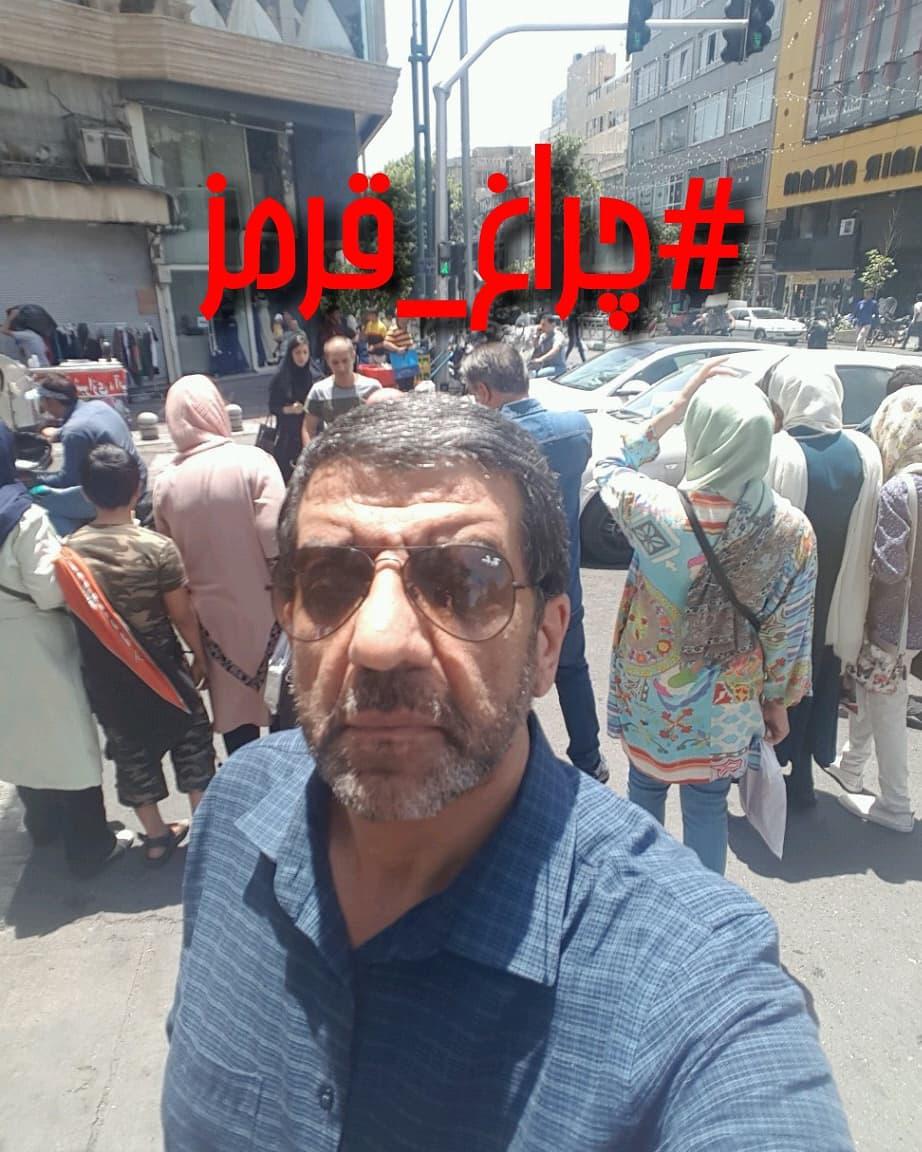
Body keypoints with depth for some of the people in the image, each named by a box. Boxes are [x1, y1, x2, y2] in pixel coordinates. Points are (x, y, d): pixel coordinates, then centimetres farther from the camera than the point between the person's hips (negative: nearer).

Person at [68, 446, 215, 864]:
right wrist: (199, 654, 3)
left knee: (129, 746, 17)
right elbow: (181, 614, -13)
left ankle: (155, 836, 31)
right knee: (189, 736, 16)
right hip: (158, 663, -3)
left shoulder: (70, 548, -8)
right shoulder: (157, 547, -20)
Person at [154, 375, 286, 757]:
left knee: (233, 706, 17)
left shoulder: (166, 482, -4)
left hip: (214, 614, 3)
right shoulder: (253, 461, -14)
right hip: (264, 607, -3)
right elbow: (276, 541, -20)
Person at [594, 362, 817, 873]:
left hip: (650, 697, -1)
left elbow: (609, 469, -2)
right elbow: (789, 633, -7)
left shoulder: (656, 510, -25)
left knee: (645, 792, 22)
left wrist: (672, 410, -4)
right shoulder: (793, 531, -17)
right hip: (727, 708, 1)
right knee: (708, 810, 19)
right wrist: (777, 700, 9)